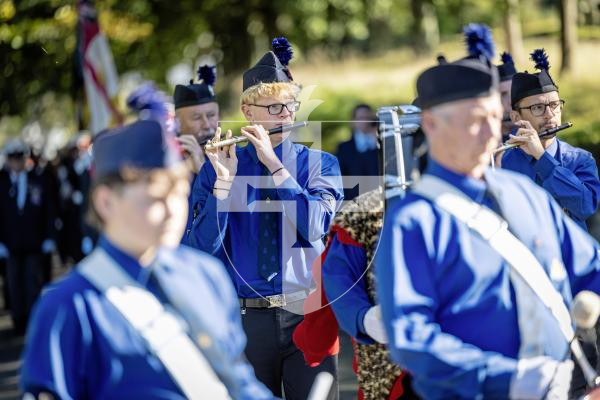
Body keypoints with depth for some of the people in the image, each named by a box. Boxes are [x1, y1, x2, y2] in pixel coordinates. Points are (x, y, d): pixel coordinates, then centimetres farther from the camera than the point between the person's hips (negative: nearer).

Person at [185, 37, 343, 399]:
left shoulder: (319, 164, 5)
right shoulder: (218, 168, 3)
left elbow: (315, 226, -14)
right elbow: (204, 247, -8)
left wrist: (274, 164, -17)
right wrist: (224, 180, -18)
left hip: (307, 314, 0)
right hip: (246, 318, 0)